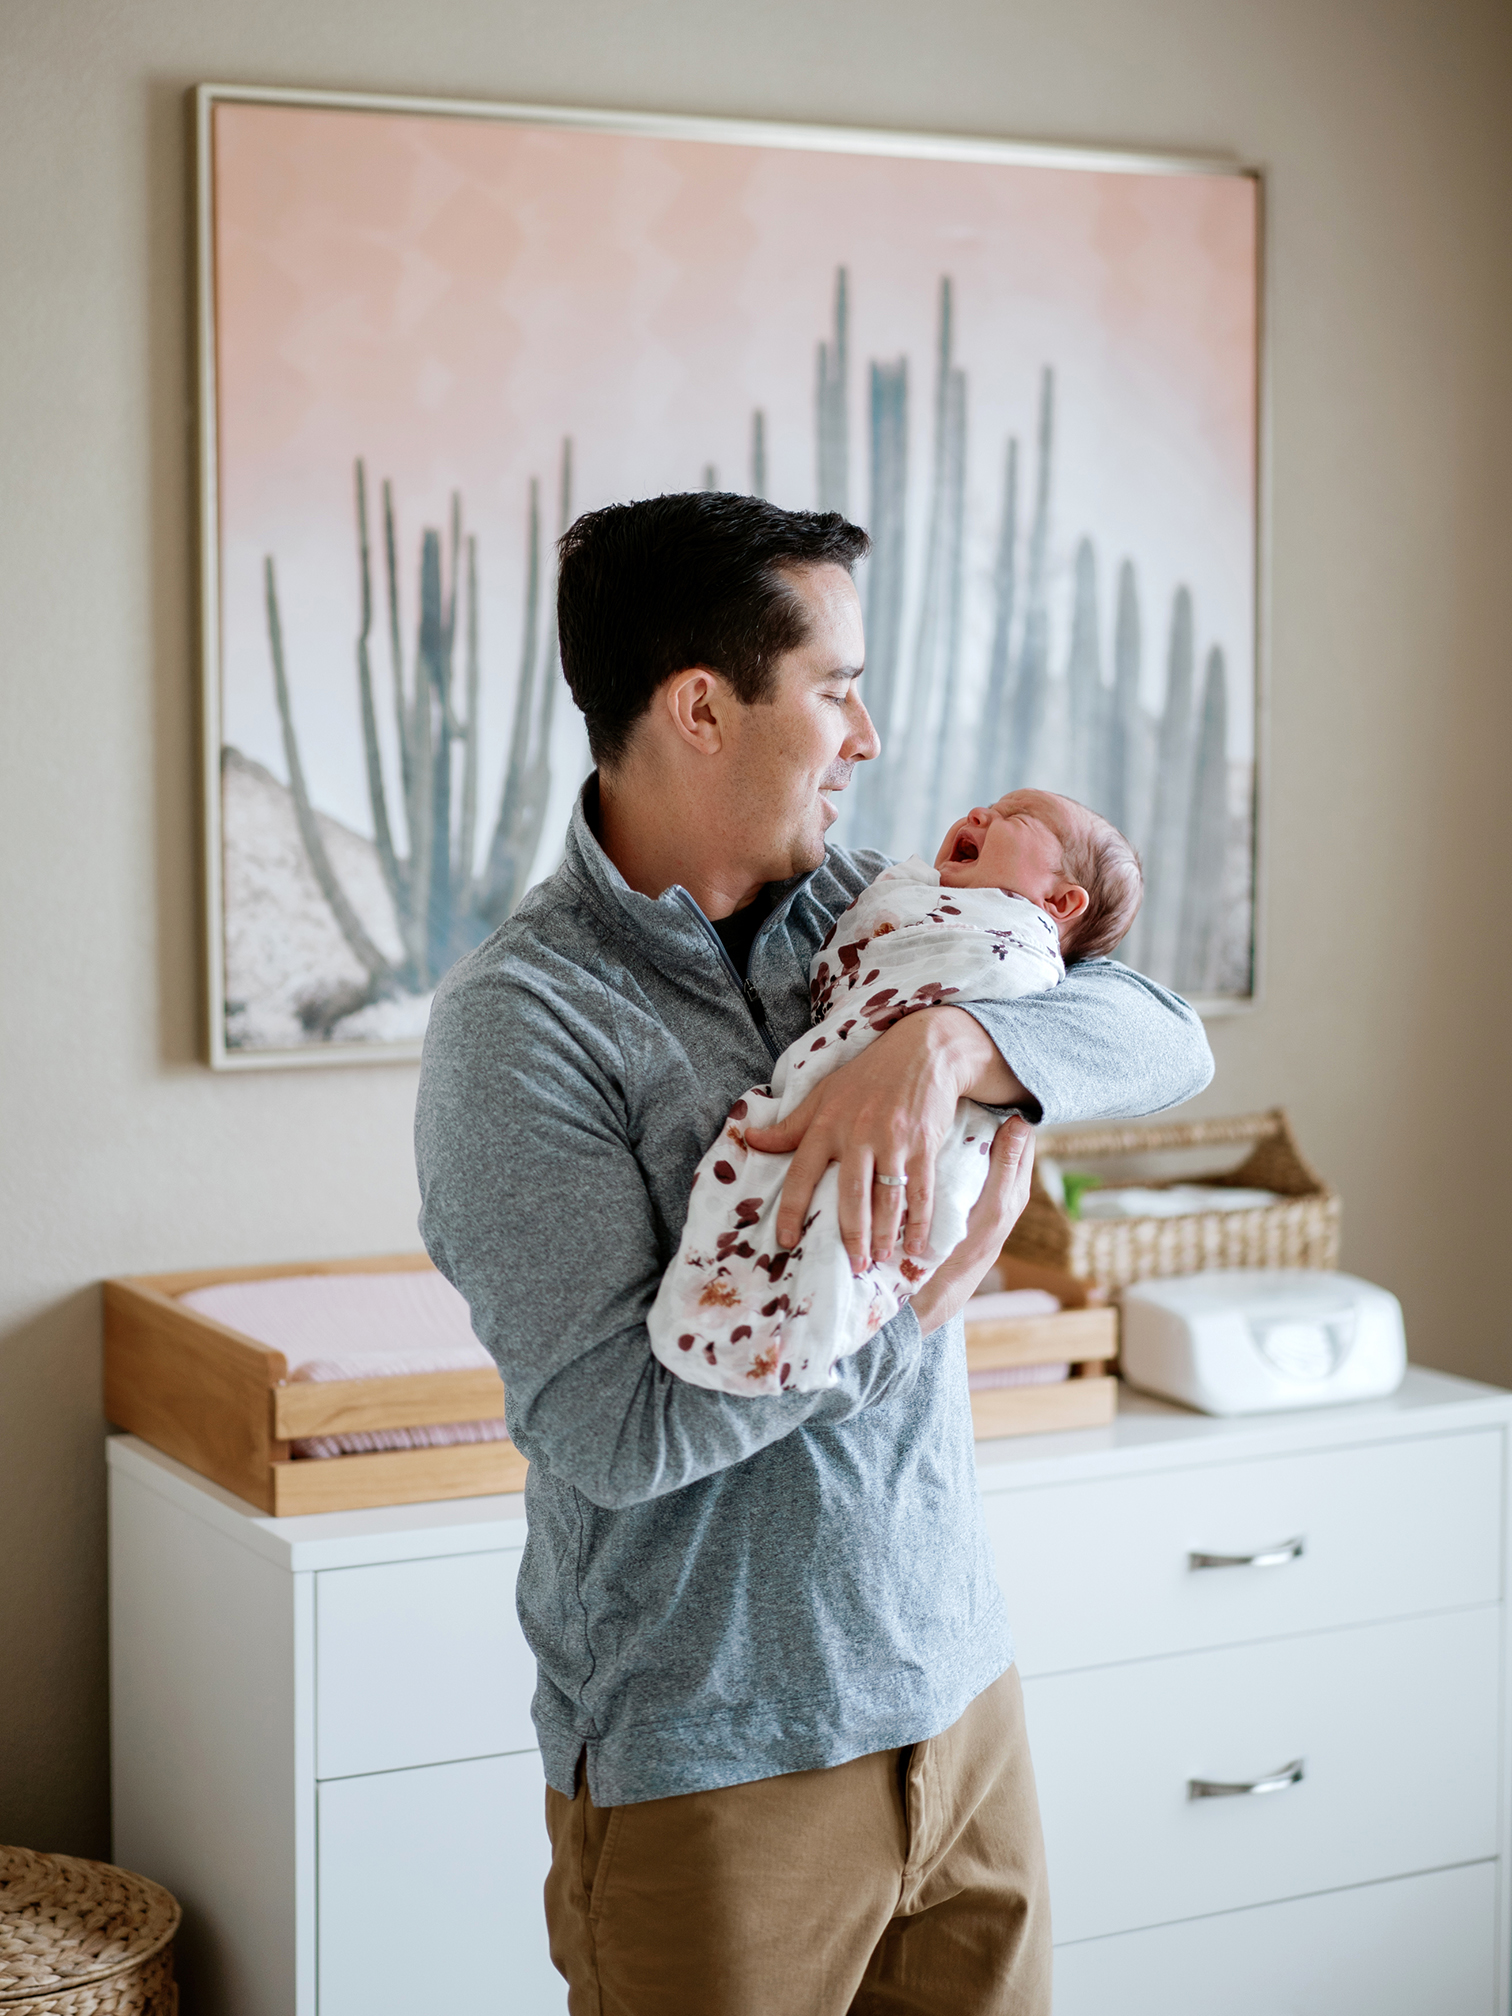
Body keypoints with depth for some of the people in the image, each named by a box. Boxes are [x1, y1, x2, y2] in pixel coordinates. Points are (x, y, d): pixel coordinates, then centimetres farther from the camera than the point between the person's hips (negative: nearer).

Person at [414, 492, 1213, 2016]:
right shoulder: (518, 1025, -15)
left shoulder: (854, 908, 6)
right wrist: (918, 1301, -18)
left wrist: (946, 1041, -21)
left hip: (960, 1694, 6)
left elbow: (1166, 1038, -2)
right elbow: (608, 1430, -21)